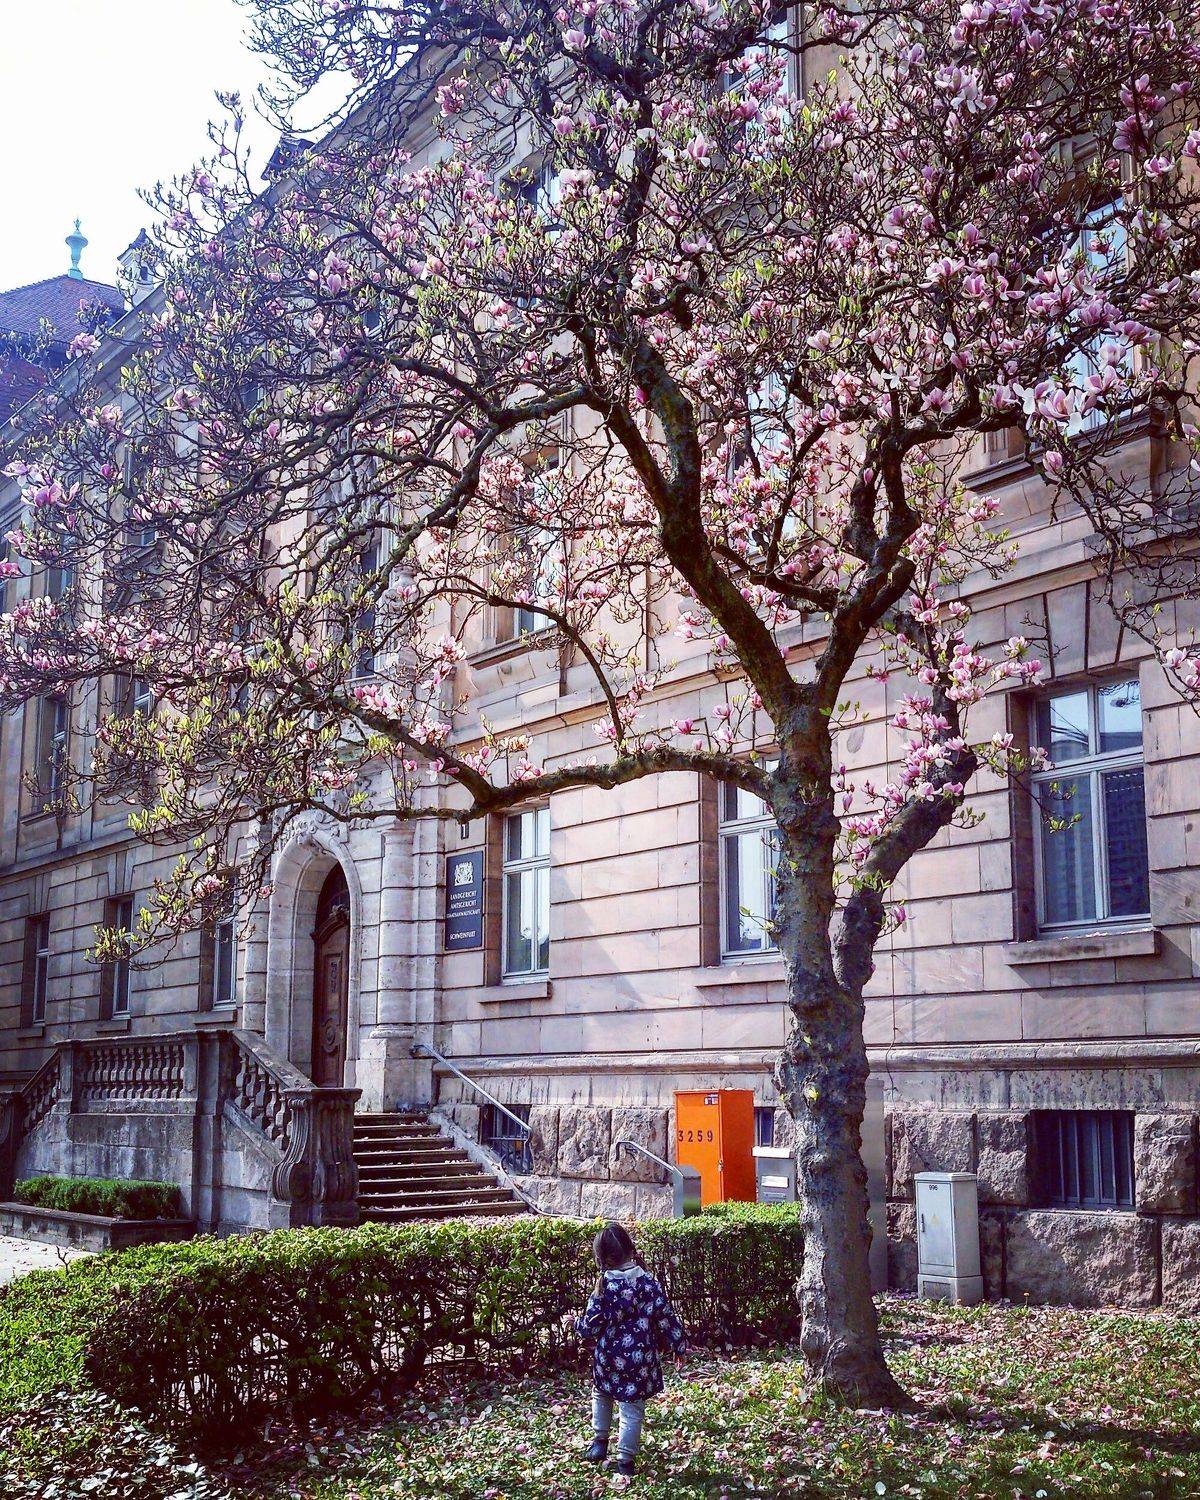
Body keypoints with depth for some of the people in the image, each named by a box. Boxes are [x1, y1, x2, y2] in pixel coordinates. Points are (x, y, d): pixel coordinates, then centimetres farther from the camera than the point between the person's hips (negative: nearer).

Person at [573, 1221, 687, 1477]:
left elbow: (590, 1326, -10)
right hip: (640, 1359, 0)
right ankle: (625, 1460, 12)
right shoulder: (647, 1282, -9)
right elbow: (665, 1316, -4)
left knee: (601, 1395, 28)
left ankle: (600, 1441, 31)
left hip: (609, 1359, 0)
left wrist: (577, 1323, 12)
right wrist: (678, 1345, 7)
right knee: (632, 1410, 9)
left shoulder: (605, 1286, -14)